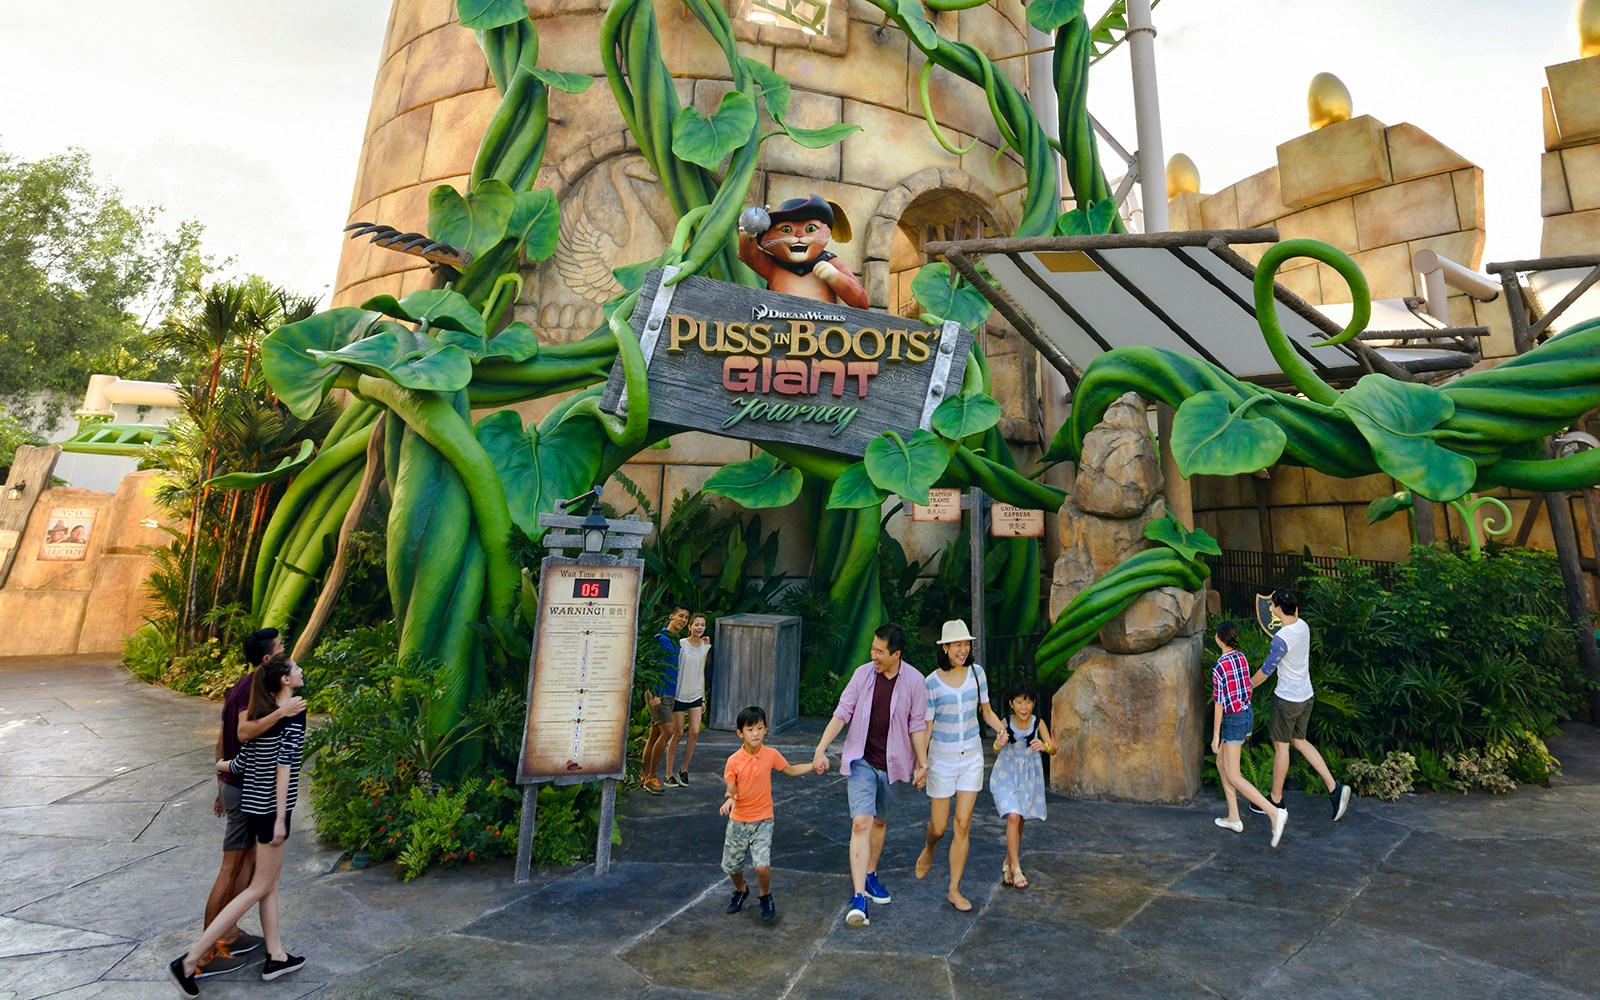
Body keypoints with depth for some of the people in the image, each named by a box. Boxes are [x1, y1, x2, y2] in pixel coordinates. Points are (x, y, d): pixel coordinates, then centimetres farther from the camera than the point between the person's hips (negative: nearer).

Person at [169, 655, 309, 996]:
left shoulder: (261, 713, 5)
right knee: (259, 887, 4)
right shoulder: (295, 713, -18)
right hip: (271, 807, -9)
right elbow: (284, 766, -22)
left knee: (271, 880, 16)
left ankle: (276, 956, 26)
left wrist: (220, 765, 29)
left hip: (255, 801, 9)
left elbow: (241, 763, 6)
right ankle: (190, 960, 6)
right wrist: (281, 818, -19)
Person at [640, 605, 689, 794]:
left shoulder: (676, 640, 16)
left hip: (669, 693, 9)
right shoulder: (661, 638, -11)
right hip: (658, 693, -9)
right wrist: (652, 694, -21)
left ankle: (644, 776, 18)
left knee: (655, 734, 11)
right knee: (667, 730, -14)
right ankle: (651, 777, -5)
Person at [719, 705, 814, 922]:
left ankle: (765, 896, 18)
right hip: (738, 820, 1)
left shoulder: (771, 755, -9)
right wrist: (729, 799, -32)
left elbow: (791, 770, 8)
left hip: (763, 820, -1)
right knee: (731, 866, 11)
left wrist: (813, 765, -2)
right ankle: (741, 890, 45)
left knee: (762, 866, -14)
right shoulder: (734, 760, -14)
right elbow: (731, 790, -9)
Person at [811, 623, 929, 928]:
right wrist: (821, 749, -9)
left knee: (879, 821, 18)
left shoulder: (914, 680, -10)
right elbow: (842, 713, -5)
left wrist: (923, 763, -3)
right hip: (861, 760, -1)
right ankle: (859, 897, -8)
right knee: (861, 823, -11)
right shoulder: (863, 674, -9)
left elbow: (917, 725, -2)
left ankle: (870, 875, 40)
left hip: (891, 763, 1)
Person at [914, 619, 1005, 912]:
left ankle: (954, 890, 18)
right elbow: (926, 726, -10)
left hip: (972, 757, 2)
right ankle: (928, 850, 44)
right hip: (942, 759, -2)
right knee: (939, 827, 7)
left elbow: (986, 710, 8)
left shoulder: (977, 673, -4)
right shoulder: (932, 683, -14)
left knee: (963, 824, 2)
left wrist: (1003, 730, -11)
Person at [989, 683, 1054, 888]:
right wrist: (999, 744, -54)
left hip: (1029, 775, 3)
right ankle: (1015, 867, -2)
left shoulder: (1038, 723, -14)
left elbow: (1053, 749, -17)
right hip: (1007, 774, -3)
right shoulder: (1006, 723, -19)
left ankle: (1008, 862, 30)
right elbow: (996, 751, -30)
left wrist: (1044, 746, -41)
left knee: (1020, 821, 11)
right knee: (1013, 816, -16)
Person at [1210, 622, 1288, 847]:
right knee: (1221, 763, 18)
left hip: (1233, 720, -9)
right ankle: (1234, 818, 22)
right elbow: (1247, 691, 11)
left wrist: (1215, 736, -8)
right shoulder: (1241, 658, 2)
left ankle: (1275, 813, -8)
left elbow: (1219, 705, -17)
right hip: (1247, 715, 9)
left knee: (1233, 776, 0)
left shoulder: (1219, 668, -22)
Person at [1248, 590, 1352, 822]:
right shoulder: (1303, 626, -4)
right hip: (1306, 696, 8)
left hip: (1287, 699, -8)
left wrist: (1248, 685, -1)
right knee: (1300, 741, 21)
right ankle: (1334, 788, 14)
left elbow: (1266, 670, -16)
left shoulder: (1281, 639, -27)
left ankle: (1276, 800, 19)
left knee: (1281, 746, 6)